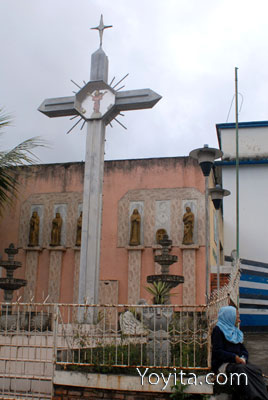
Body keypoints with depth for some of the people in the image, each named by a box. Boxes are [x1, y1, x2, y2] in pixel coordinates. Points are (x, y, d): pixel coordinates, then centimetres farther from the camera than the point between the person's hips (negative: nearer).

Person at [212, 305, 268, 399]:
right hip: (222, 364, -6)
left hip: (237, 362, 6)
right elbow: (217, 351, -11)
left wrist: (243, 358, -4)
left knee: (255, 370, -25)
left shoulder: (235, 331, 22)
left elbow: (243, 349, 19)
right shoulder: (218, 330, -1)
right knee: (240, 369, -37)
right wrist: (234, 357, -20)